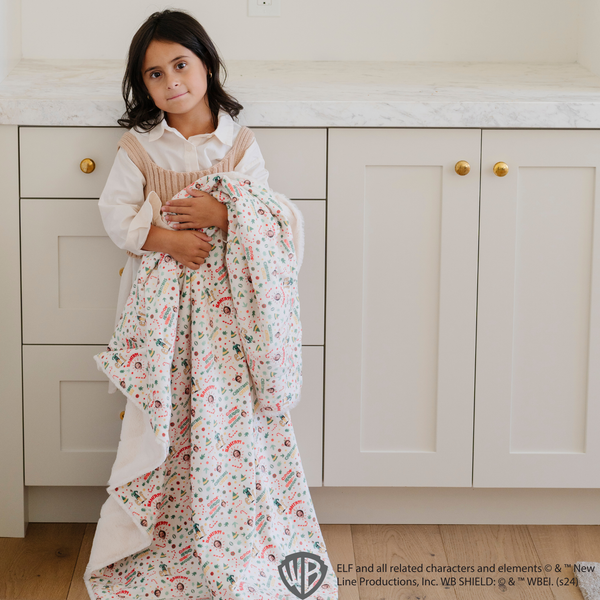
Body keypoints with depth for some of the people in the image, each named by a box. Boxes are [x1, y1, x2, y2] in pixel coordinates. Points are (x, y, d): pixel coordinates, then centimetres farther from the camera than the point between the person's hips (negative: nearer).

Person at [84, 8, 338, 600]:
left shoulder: (240, 145, 1)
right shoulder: (137, 146, 2)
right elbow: (115, 212, -5)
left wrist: (220, 216, -20)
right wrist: (166, 238, -19)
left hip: (225, 299, 0)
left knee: (226, 414, 0)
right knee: (162, 415, 4)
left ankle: (233, 541, 13)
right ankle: (161, 542, 17)